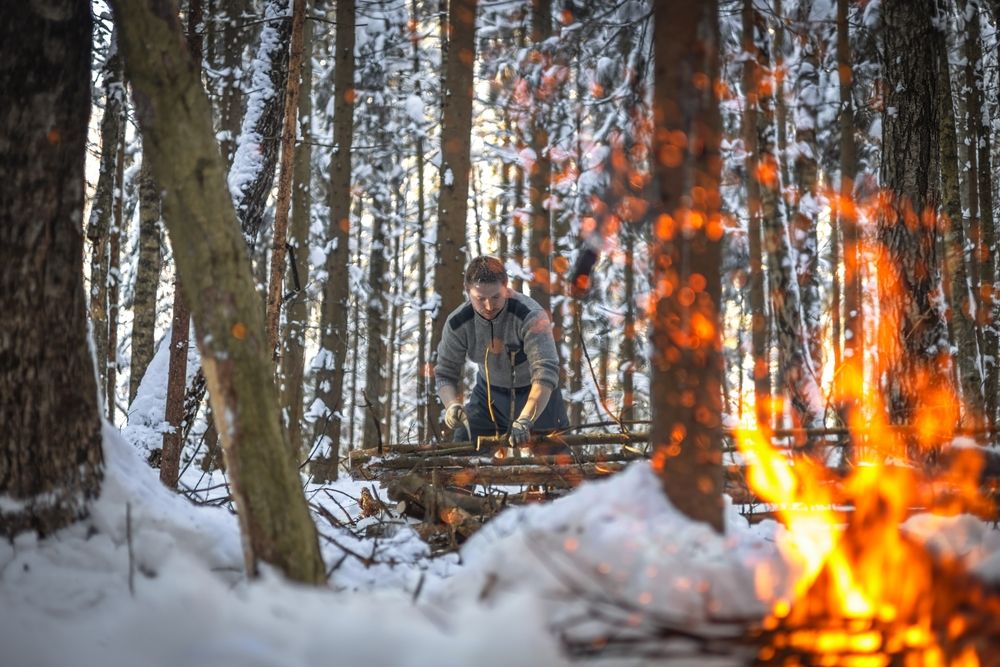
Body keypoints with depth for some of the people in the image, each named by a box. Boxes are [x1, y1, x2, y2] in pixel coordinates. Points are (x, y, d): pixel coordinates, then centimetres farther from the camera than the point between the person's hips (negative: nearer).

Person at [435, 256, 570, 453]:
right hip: (489, 392, 3)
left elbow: (545, 373, -40)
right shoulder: (457, 324, -18)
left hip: (537, 395, -3)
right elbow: (445, 374, -7)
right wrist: (452, 405, -30)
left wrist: (524, 421, -52)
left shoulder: (531, 316, -31)